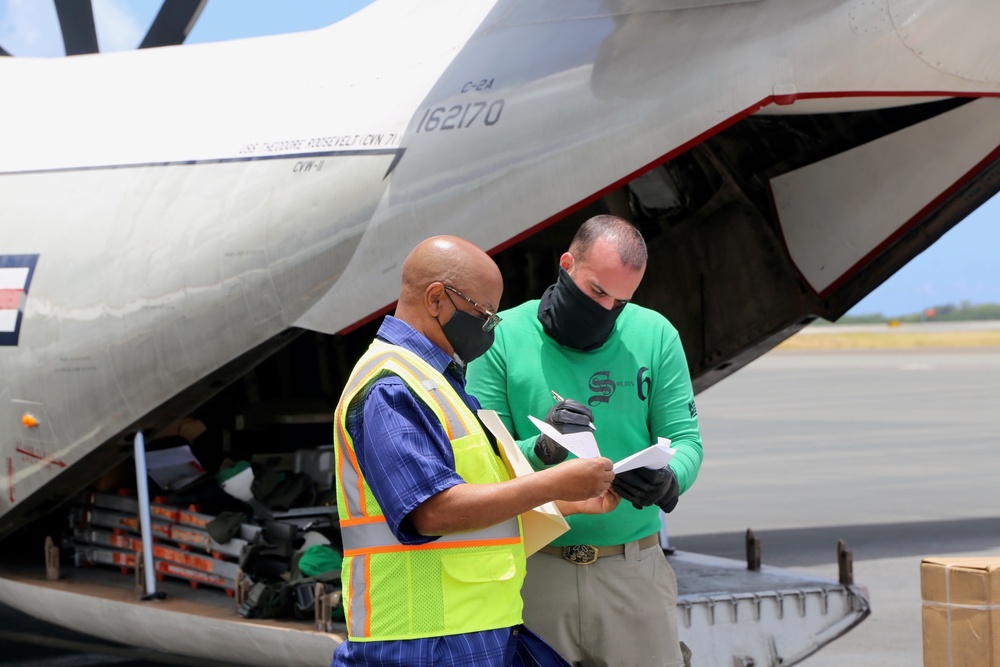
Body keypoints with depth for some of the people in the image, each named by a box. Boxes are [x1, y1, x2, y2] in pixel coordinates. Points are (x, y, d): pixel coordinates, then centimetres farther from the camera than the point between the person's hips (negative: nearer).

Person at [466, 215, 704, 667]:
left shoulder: (655, 336, 3)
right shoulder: (504, 337, -3)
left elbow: (685, 440, 2)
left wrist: (668, 481, -21)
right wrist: (542, 450, -25)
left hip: (633, 568, 1)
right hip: (534, 570, -1)